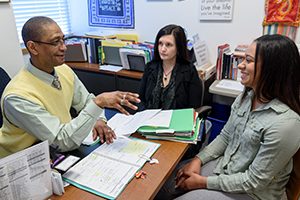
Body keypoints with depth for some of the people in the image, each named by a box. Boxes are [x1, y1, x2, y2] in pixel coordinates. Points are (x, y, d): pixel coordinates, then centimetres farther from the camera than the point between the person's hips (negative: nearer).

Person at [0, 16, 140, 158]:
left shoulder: (64, 70, -5)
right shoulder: (17, 97, -26)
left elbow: (87, 101, 7)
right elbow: (63, 142, -27)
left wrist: (98, 120, -13)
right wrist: (98, 103, -33)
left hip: (60, 151, 6)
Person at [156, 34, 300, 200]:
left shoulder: (284, 124, -28)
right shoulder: (246, 97, -4)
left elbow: (255, 180, -22)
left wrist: (204, 182, -17)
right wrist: (198, 159, -6)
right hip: (223, 165, 6)